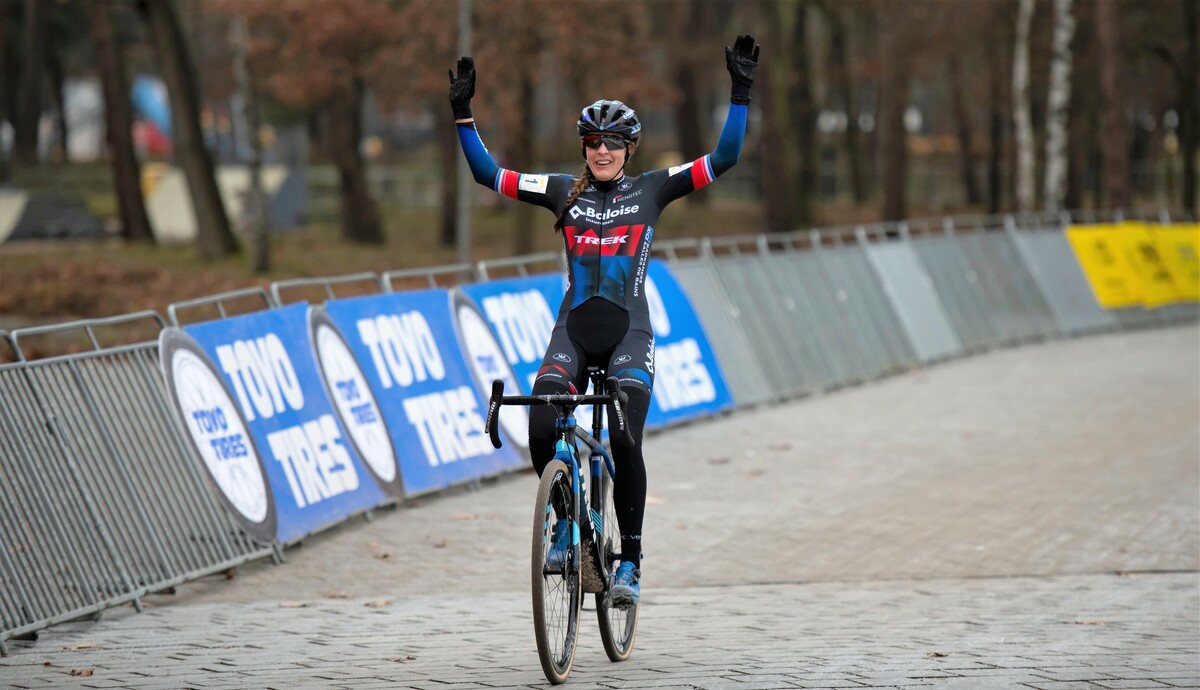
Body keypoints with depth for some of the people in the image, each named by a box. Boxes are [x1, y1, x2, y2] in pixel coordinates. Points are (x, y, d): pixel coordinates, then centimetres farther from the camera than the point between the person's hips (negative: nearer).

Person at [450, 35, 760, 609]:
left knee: (625, 440, -18)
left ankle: (631, 560, -5)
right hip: (573, 331, 2)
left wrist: (740, 94, -8)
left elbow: (724, 159, -1)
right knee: (541, 428, -21)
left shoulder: (651, 190, 4)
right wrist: (463, 114, 3)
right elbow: (487, 173, 9)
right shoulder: (563, 192, 9)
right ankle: (565, 519, 6)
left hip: (629, 334, -2)